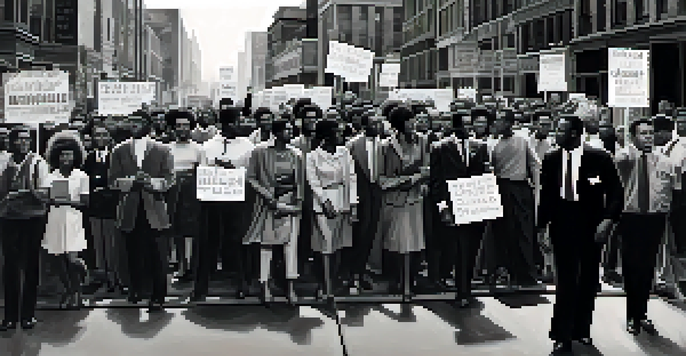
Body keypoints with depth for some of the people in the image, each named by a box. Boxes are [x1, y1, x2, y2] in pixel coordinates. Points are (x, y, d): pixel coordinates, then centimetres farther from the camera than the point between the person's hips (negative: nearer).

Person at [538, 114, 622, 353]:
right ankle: (562, 336, 3)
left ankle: (582, 330, 27)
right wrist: (542, 226, 5)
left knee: (588, 280, 12)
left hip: (591, 226, 0)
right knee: (566, 280, -3)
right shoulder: (551, 159, 2)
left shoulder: (599, 158, -7)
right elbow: (546, 194, 8)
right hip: (562, 225, 0)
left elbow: (615, 192, -4)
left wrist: (609, 219, -17)